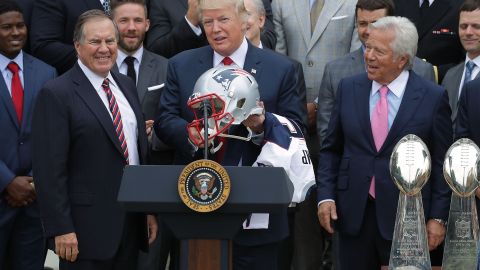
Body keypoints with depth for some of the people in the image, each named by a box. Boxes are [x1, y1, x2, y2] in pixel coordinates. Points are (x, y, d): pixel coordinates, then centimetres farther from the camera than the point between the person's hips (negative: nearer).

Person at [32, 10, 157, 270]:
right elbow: (49, 169, -14)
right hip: (87, 227, -6)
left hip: (132, 222, 7)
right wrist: (61, 229, -17)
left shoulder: (126, 85, 13)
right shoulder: (56, 94, -10)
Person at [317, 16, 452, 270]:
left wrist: (438, 217, -4)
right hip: (353, 213, 3)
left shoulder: (433, 97, -4)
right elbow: (331, 149, 10)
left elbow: (442, 163, -1)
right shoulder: (348, 88, 4)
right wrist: (325, 196, -1)